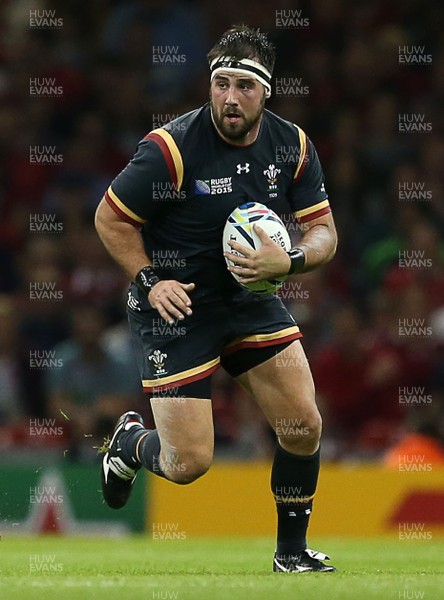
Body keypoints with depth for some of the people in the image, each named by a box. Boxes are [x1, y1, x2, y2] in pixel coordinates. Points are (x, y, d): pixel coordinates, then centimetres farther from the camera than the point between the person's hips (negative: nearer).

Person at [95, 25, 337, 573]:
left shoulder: (291, 145, -6)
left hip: (252, 300, 5)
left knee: (304, 428, -5)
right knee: (188, 464, -7)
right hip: (174, 303, -5)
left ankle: (291, 551, 16)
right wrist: (150, 280, -19)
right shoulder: (172, 147, -21)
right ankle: (130, 442, 29)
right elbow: (110, 218, -9)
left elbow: (323, 232, -1)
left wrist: (290, 260, -22)